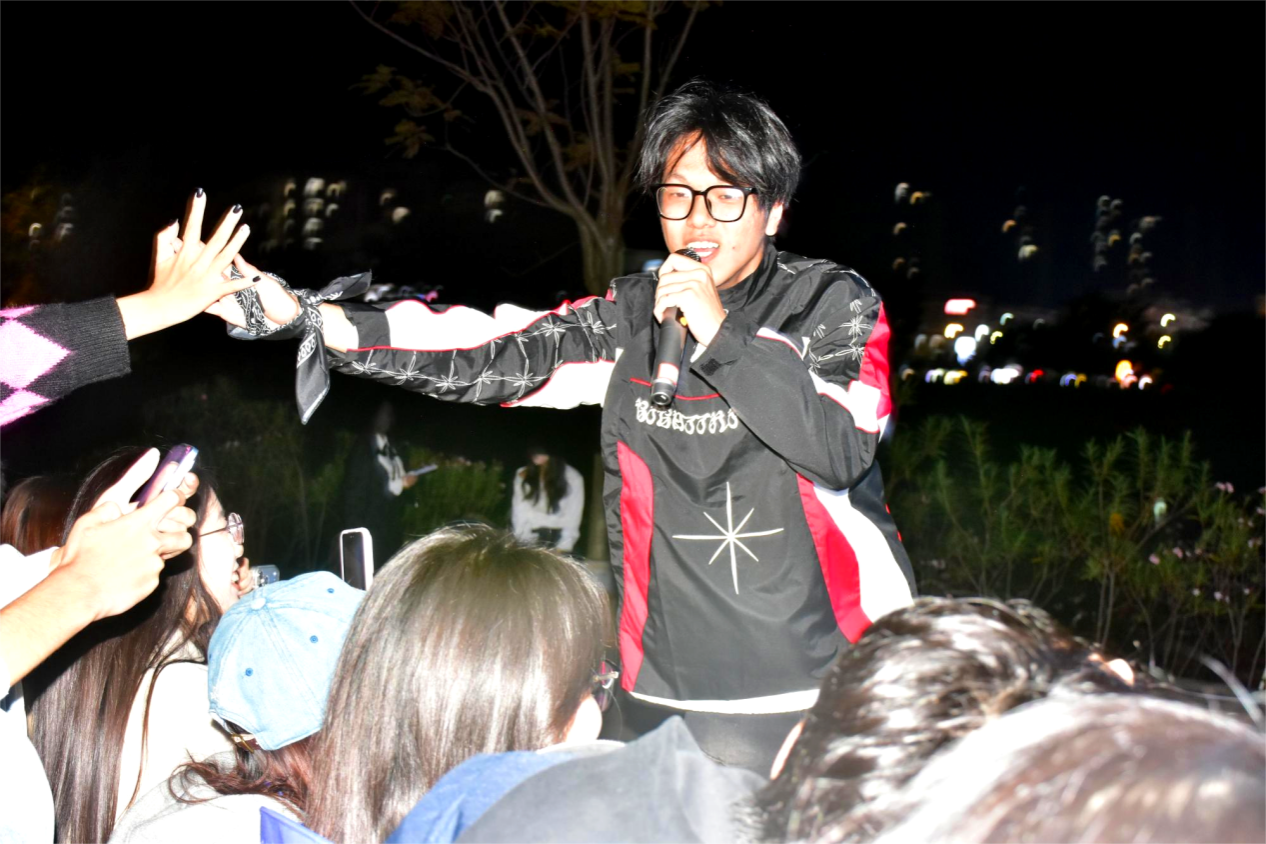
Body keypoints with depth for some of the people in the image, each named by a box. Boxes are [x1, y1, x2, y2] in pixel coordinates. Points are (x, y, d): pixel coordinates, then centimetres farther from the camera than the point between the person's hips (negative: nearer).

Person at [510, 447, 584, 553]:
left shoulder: (572, 478, -6)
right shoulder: (523, 475, 4)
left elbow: (573, 516, -7)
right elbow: (520, 510, -1)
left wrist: (563, 546, -14)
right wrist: (523, 539, -13)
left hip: (557, 537, -2)